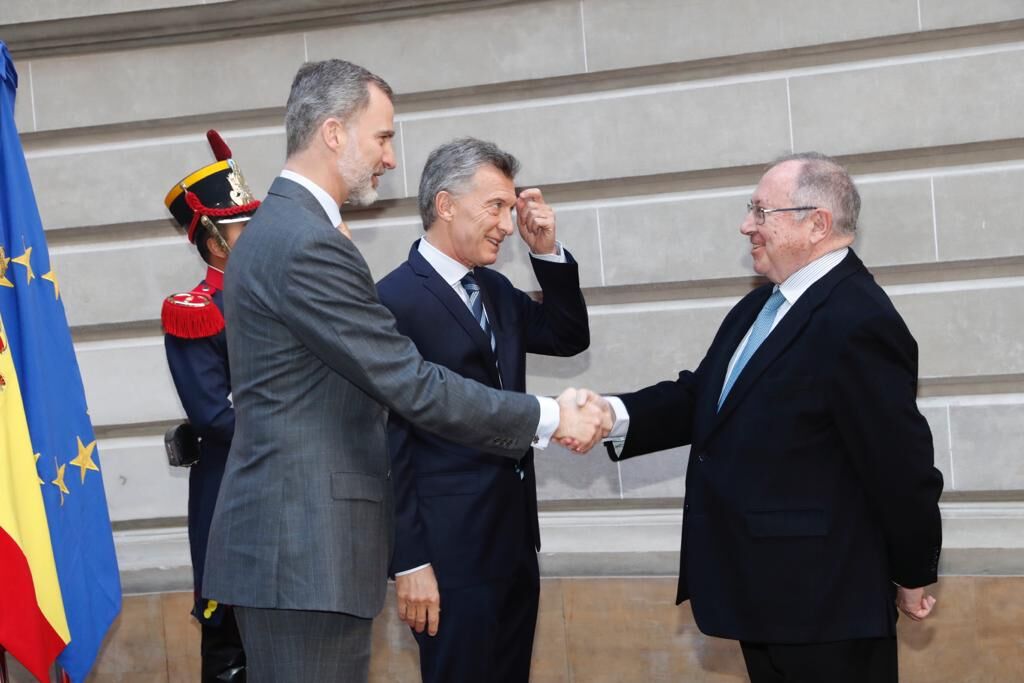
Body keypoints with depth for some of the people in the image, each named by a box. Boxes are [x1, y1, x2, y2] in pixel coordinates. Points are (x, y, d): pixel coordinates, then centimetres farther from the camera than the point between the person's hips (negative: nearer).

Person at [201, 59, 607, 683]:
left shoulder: (278, 229, 16)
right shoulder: (307, 244, -17)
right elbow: (412, 384, -18)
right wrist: (547, 418, -9)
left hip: (289, 539, 10)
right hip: (305, 548, -10)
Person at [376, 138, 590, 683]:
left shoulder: (495, 290, 11)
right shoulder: (393, 300, -14)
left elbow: (570, 338, 21)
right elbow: (388, 441, -16)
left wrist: (547, 252, 5)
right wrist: (409, 562, -16)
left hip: (515, 540, 9)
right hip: (451, 550, -8)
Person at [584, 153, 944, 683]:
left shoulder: (859, 322, -21)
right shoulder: (762, 306, 10)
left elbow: (900, 464, -17)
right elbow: (703, 396, 9)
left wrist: (912, 575, -7)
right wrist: (616, 415, -9)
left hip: (824, 600, -9)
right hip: (762, 589, 9)